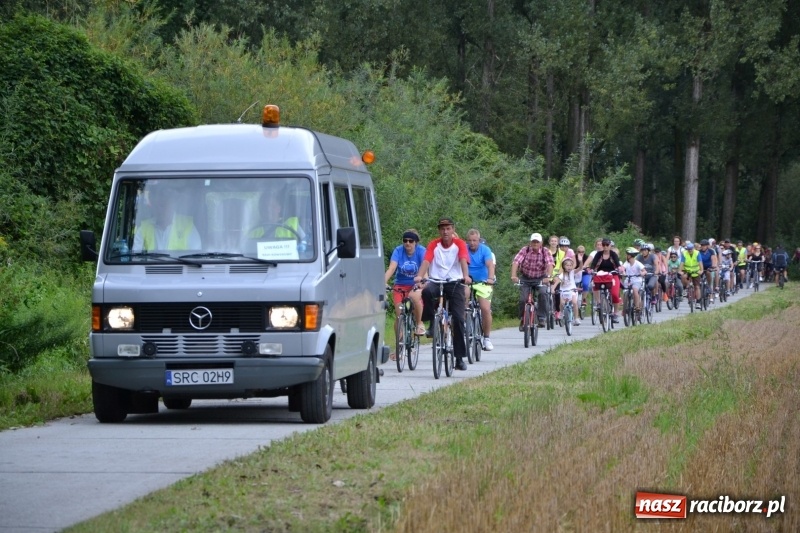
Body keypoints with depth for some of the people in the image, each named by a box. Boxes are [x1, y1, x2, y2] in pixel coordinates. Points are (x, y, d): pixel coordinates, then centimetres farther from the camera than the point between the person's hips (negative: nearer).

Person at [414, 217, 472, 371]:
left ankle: (459, 358, 1)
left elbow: (463, 260, -15)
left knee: (458, 318, -7)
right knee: (427, 291, -37)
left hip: (455, 282, 0)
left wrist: (466, 276, -34)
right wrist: (420, 276, -30)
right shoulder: (433, 245, 3)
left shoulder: (459, 244, 2)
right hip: (436, 281, 0)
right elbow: (426, 261, -11)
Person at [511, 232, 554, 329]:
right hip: (526, 278, 1)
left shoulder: (545, 252, -13)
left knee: (543, 293, -27)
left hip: (541, 278, 0)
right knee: (523, 299, -13)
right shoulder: (524, 250, -14)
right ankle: (523, 320, 11)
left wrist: (548, 276, -46)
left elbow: (549, 264, -27)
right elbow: (516, 262, -26)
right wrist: (513, 276, -42)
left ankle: (541, 318, -17)